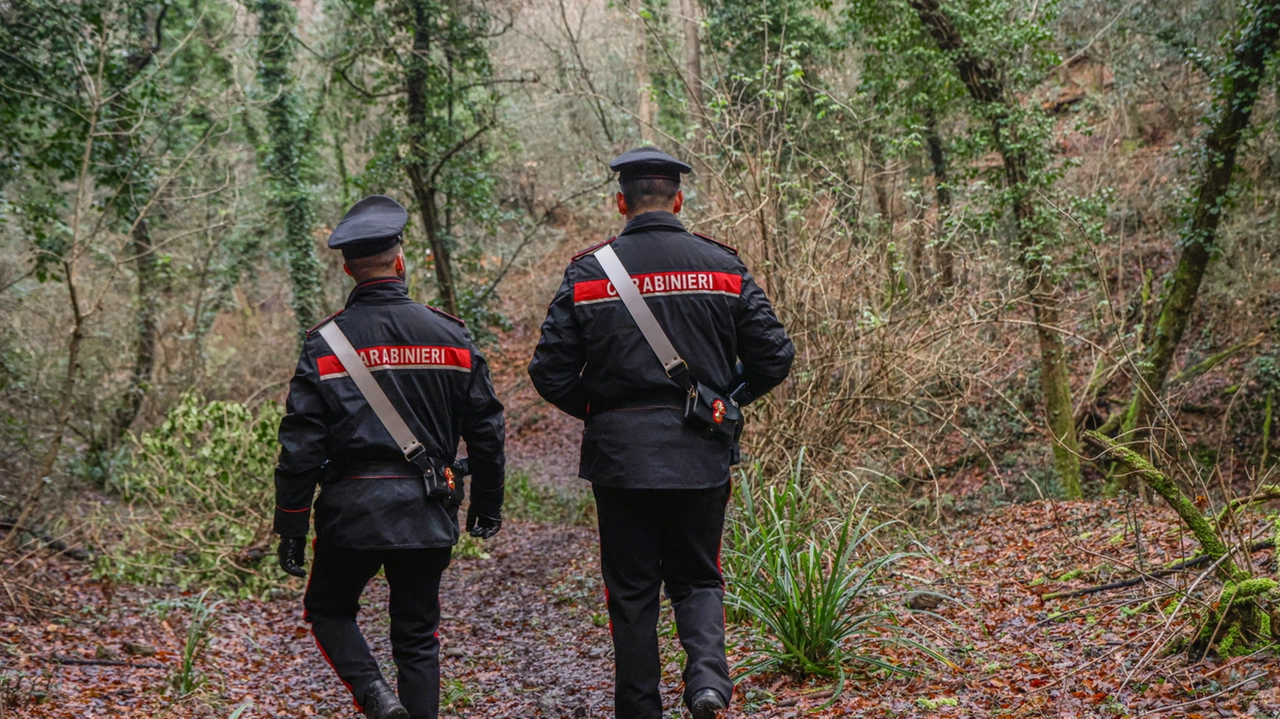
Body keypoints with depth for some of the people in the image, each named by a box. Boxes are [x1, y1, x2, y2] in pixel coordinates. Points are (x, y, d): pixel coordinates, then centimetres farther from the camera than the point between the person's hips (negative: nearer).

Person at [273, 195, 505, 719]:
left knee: (328, 609, 19)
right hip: (428, 514, 2)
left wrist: (291, 528, -1)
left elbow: (301, 445, -8)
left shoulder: (325, 344, -6)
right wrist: (487, 505, 17)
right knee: (417, 635, 13)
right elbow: (485, 429, 5)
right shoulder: (450, 335, 1)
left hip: (353, 510, -2)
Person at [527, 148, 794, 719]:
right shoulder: (723, 267, 0)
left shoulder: (588, 273, -4)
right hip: (702, 454, 1)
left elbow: (551, 374, -5)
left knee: (631, 591, 10)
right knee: (697, 578, 15)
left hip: (620, 456, -1)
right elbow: (774, 357, -1)